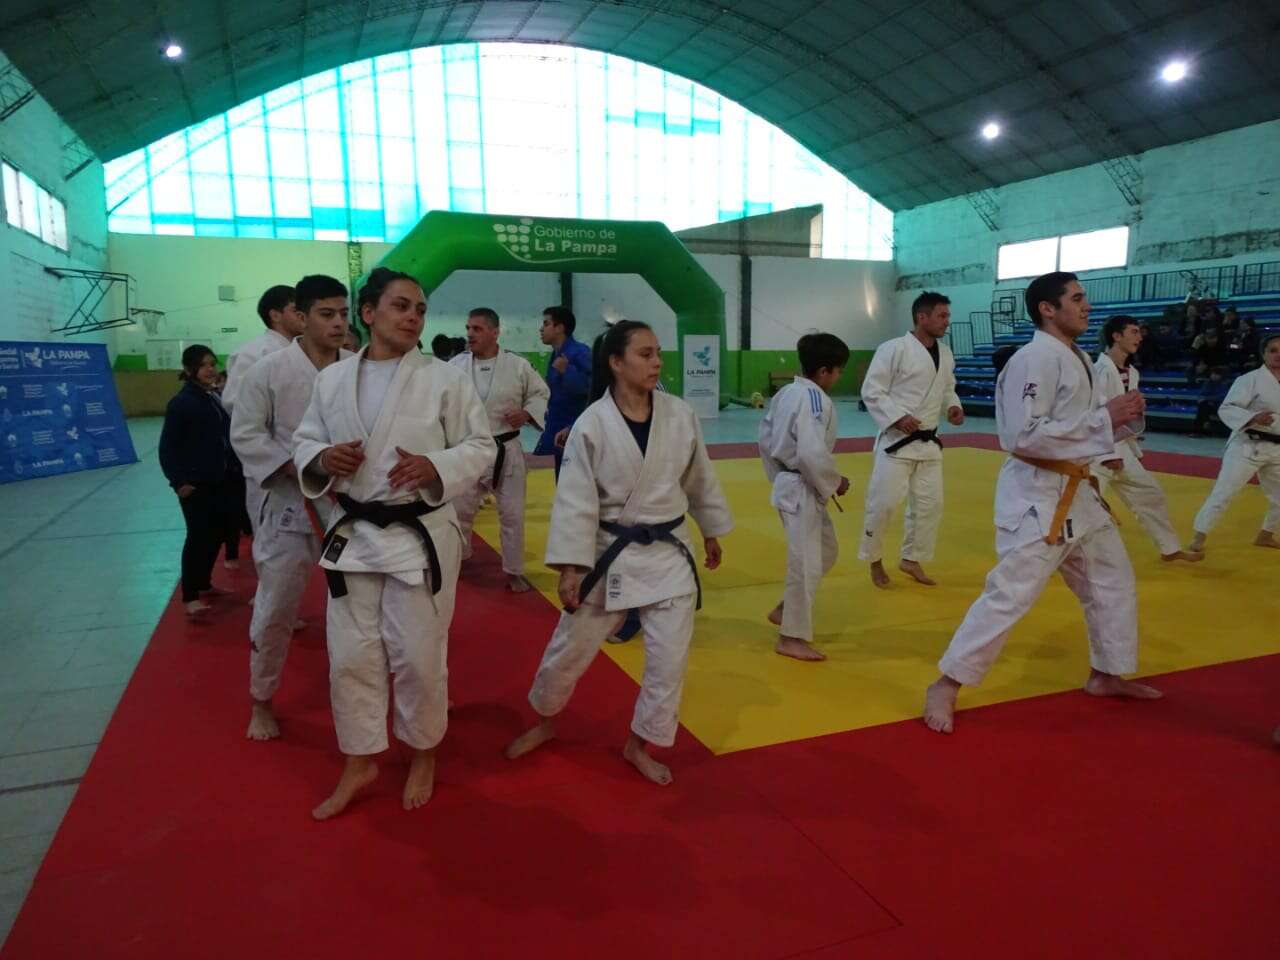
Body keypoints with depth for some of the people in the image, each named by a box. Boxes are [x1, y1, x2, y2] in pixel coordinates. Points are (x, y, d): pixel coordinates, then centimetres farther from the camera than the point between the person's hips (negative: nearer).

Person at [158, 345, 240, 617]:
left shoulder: (215, 397, 7)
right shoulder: (181, 402, -14)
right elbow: (167, 447, -13)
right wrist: (178, 481, -18)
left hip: (219, 479, 8)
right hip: (194, 483, -8)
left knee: (218, 531, 16)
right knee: (198, 536, -4)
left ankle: (204, 583, 34)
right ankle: (190, 596, 7)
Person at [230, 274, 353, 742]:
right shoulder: (269, 370, -9)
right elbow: (245, 435, -7)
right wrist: (299, 469, -19)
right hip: (290, 504, -2)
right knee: (275, 609, 7)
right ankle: (261, 702, 28)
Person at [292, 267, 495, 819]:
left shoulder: (444, 379, -6)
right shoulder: (332, 379, 3)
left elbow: (481, 447, -3)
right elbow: (304, 441, 11)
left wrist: (435, 468, -21)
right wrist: (321, 459, -12)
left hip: (421, 535, -3)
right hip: (352, 535, 3)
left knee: (419, 657, 7)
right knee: (351, 657, 11)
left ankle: (423, 756, 34)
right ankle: (359, 765, 32)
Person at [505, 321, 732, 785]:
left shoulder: (681, 415, -5)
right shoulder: (592, 425, -14)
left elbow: (700, 479, 9)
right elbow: (575, 500, -13)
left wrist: (712, 532, 17)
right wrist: (571, 567, -15)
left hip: (670, 552, 3)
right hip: (611, 552, -2)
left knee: (670, 657, 6)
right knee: (571, 646, 11)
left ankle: (639, 745, 28)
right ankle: (544, 722, 39)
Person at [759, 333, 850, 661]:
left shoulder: (786, 392, 8)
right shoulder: (816, 399, -20)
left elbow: (766, 438, 14)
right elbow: (813, 454, -28)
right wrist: (835, 483, -13)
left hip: (788, 484, 10)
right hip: (804, 490, -10)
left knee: (826, 549, 22)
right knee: (806, 562, -2)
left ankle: (785, 609, 30)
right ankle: (792, 637, 9)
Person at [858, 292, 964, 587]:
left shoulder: (946, 353, 9)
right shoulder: (893, 349, -13)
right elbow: (872, 391, -13)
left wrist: (952, 407, 1)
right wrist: (897, 418, -22)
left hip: (929, 442, 7)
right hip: (897, 440, -7)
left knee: (930, 504, 9)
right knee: (883, 503, -5)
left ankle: (911, 559, 27)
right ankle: (874, 560, 17)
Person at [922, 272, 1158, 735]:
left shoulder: (1078, 359, 13)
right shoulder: (1035, 359, -18)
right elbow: (1025, 436, -26)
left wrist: (1120, 414, 0)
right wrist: (1103, 418, -21)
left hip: (1078, 492, 10)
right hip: (1037, 494, -10)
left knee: (1113, 583, 20)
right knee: (1009, 594, -10)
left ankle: (1105, 675, 38)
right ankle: (945, 686, 0)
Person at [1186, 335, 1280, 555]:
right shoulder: (1250, 379, -11)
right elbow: (1226, 409, -17)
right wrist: (1253, 418, -31)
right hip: (1248, 446, -7)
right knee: (1224, 493, -9)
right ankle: (1199, 537, 0)